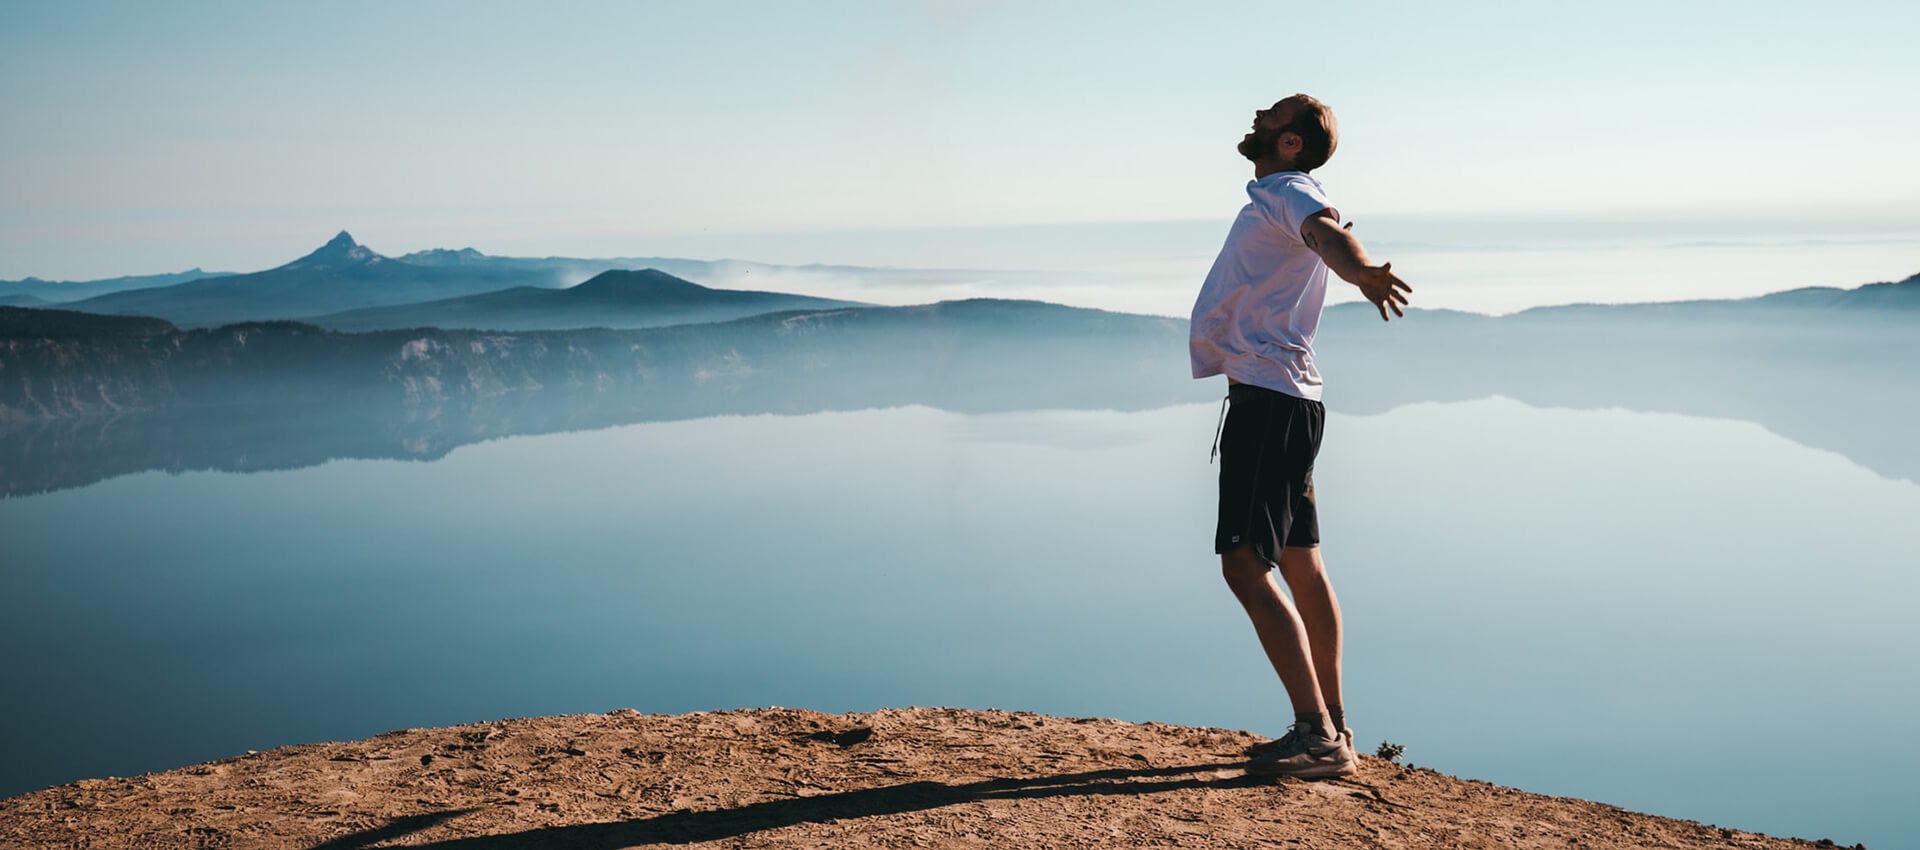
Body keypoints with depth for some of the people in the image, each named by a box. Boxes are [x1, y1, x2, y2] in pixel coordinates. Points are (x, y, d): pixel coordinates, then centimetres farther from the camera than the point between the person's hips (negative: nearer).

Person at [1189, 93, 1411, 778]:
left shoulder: (1292, 193, -10)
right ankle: (1331, 729, 22)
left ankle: (1319, 734, -13)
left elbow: (1327, 232, -35)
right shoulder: (1272, 199, 20)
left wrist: (1360, 270, -57)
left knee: (1245, 564, -14)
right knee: (1300, 566, 13)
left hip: (1270, 400, -10)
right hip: (1279, 398, 10)